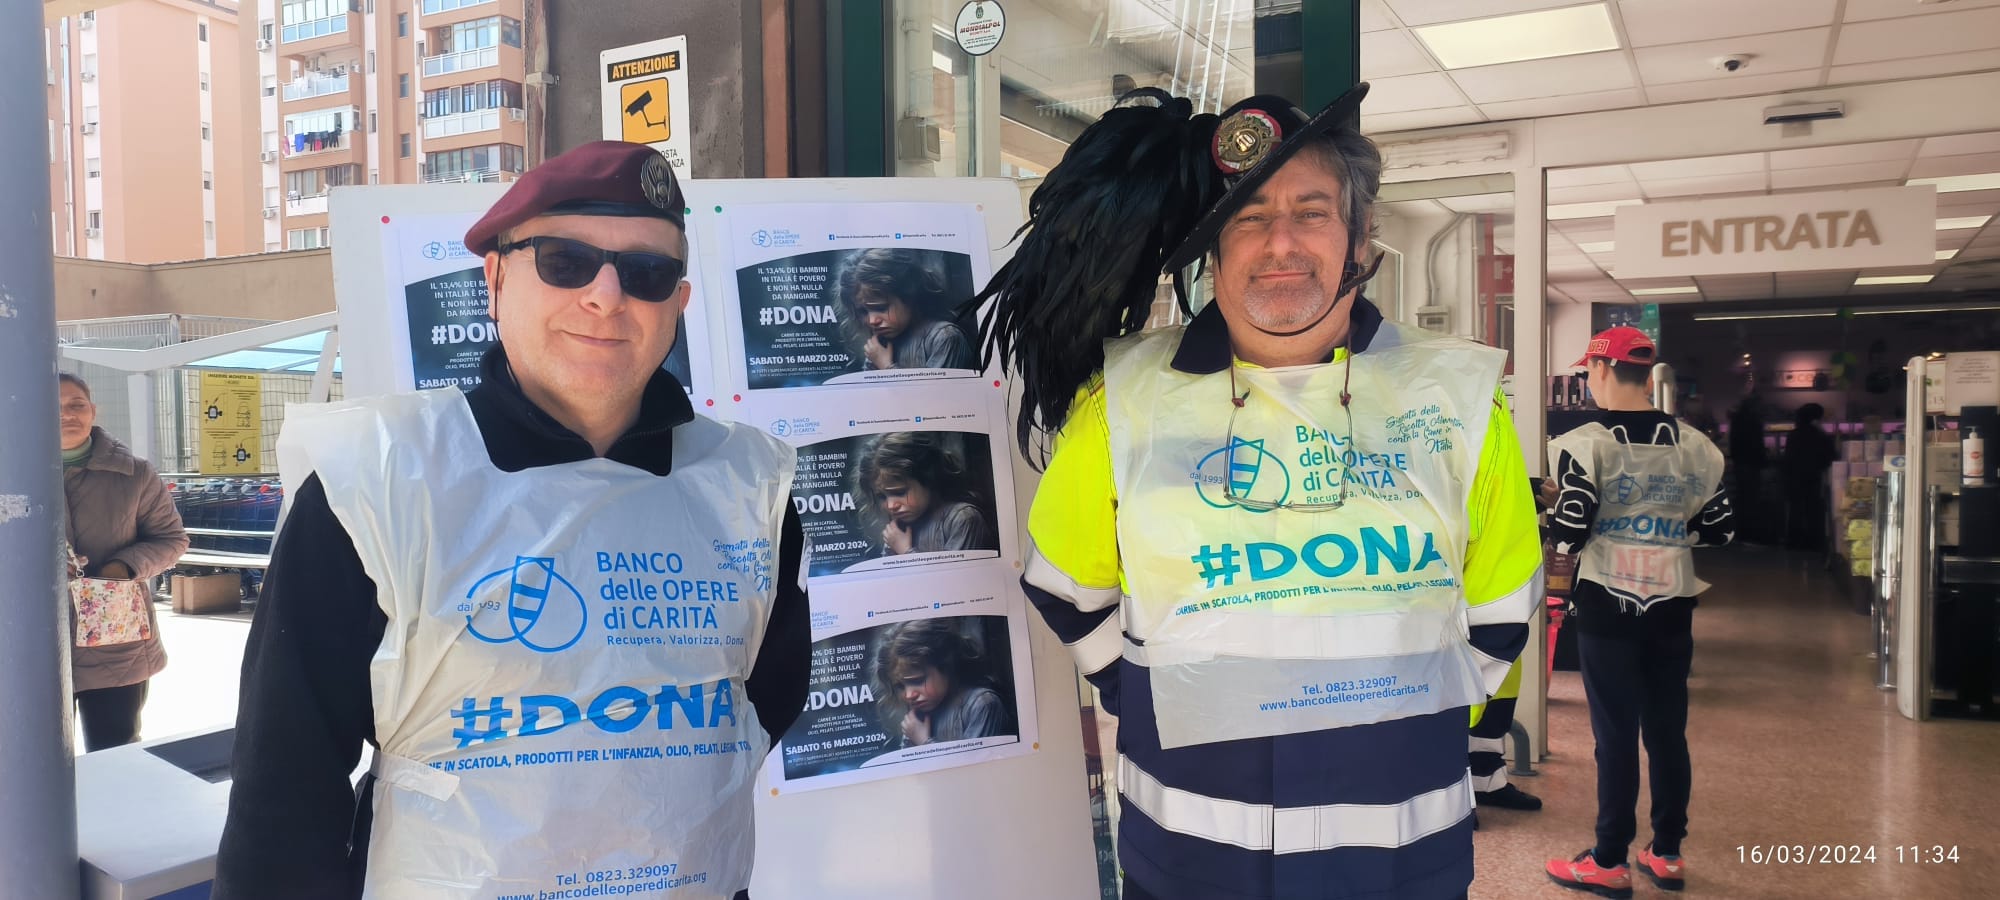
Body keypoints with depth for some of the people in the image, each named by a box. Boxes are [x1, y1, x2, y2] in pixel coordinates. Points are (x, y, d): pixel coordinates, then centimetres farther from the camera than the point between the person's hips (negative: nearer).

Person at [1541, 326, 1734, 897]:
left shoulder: (1587, 444, -13)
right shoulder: (1694, 445, 3)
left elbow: (1567, 535, -16)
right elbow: (1720, 528, 8)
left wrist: (1554, 528, 6)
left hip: (1608, 605, -4)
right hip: (1671, 606, 5)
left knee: (1616, 733, 2)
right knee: (1668, 731, 14)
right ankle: (1668, 854, 24)